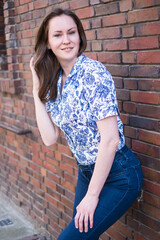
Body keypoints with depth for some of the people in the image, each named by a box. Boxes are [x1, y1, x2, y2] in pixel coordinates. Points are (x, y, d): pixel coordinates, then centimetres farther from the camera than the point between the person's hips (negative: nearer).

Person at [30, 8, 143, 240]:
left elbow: (110, 140, -22)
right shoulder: (53, 82, 2)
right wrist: (37, 89, -6)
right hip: (87, 171, 7)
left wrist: (92, 196, -16)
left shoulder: (93, 72, -20)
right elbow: (50, 138, -3)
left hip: (117, 175, -7)